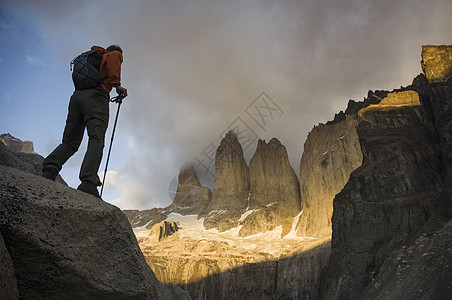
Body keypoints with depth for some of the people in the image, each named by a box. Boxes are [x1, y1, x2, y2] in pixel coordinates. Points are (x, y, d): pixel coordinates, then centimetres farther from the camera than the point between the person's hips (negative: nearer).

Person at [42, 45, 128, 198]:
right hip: (96, 96, -7)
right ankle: (88, 183, -37)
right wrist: (117, 84, -15)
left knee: (70, 141, 3)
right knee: (97, 139, -20)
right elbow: (113, 58, -6)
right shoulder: (115, 54, 18)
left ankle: (49, 171, -20)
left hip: (76, 96, 7)